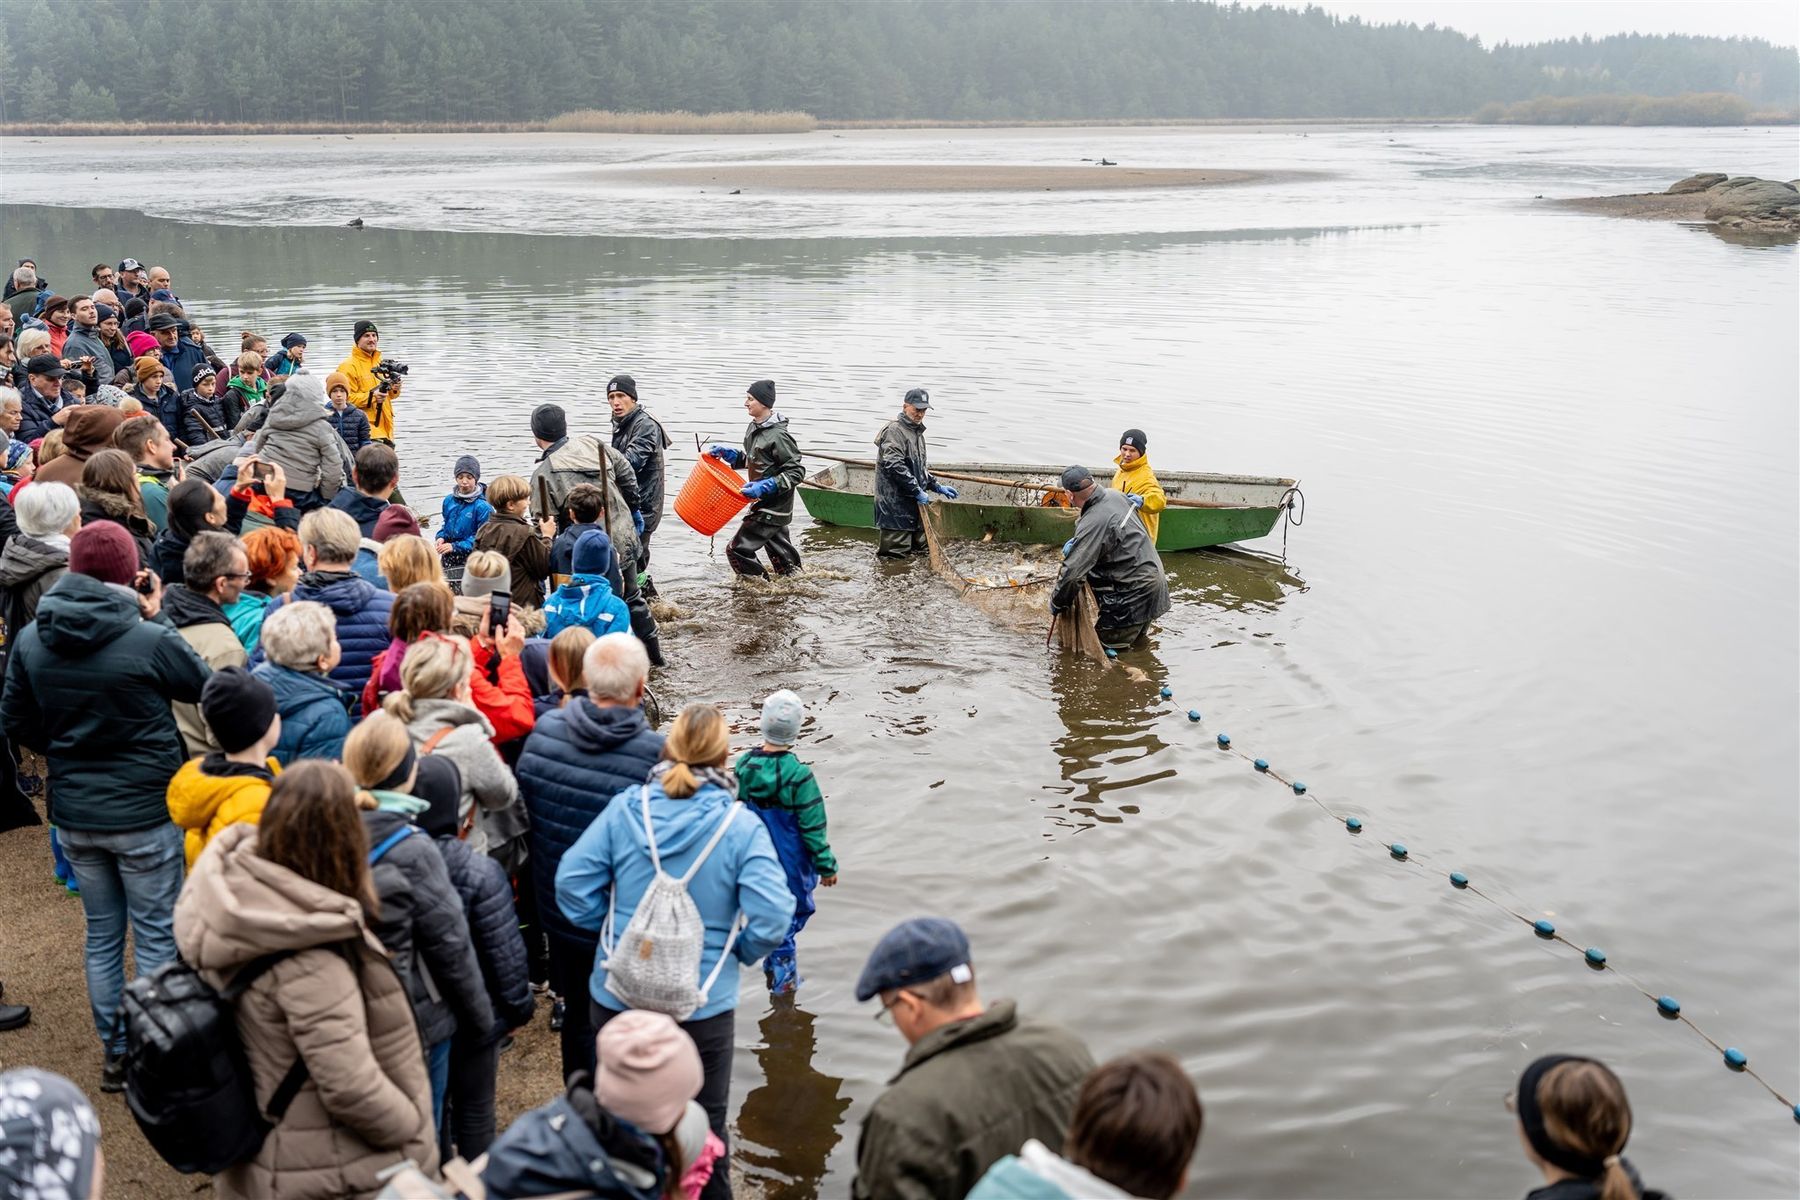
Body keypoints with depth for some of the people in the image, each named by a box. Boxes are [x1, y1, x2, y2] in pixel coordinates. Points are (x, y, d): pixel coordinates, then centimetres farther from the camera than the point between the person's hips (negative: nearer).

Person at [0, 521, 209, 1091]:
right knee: (156, 938, 8)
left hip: (74, 814, 5)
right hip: (145, 813, -5)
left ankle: (115, 1054, 28)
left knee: (102, 934, 18)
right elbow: (206, 687, -4)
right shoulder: (150, 640, -21)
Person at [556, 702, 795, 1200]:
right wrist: (736, 952, 0)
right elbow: (771, 918, -20)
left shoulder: (624, 810, -9)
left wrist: (615, 930, 7)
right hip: (703, 1006, -2)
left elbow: (573, 884, -8)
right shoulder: (742, 827, -14)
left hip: (616, 997, 2)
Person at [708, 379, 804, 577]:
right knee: (780, 555, 19)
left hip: (772, 507, -9)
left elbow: (797, 472, -20)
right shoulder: (755, 428, 6)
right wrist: (727, 453, 6)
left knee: (738, 549, -8)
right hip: (764, 503, 9)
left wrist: (764, 487, -26)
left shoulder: (778, 436, -21)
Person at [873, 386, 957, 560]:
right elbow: (894, 466, -23)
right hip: (896, 505, -10)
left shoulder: (917, 432, 20)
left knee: (917, 549, 15)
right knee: (898, 552, -9)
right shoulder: (894, 430, -12)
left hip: (912, 504, 10)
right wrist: (917, 491, -20)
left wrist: (937, 486, 19)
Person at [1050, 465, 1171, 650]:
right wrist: (1075, 542, 13)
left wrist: (1056, 603, -8)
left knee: (1105, 646, -2)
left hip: (1134, 592, -9)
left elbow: (1073, 572, -22)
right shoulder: (1115, 496, 0)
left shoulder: (1093, 523, -26)